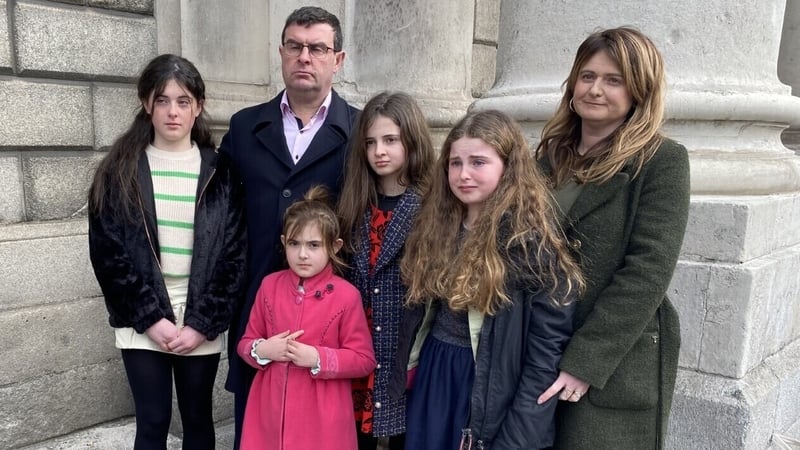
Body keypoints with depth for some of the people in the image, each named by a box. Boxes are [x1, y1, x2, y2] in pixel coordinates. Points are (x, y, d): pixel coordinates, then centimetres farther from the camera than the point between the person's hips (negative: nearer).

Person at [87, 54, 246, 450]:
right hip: (143, 324, 0)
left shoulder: (219, 172, 0)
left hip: (201, 324, 1)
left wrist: (202, 323, -9)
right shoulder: (120, 170, 0)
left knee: (198, 418, 12)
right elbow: (107, 252, -4)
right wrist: (150, 318, -10)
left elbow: (234, 254, -2)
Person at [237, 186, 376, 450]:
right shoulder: (269, 285, 2)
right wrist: (261, 350, -11)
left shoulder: (346, 295, -9)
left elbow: (364, 360, -6)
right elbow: (246, 342, 10)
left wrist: (318, 359, -17)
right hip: (271, 409, 3)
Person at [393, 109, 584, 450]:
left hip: (492, 394, -5)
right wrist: (410, 368, 7)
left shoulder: (532, 238, -17)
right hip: (432, 381, 6)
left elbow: (547, 351, -17)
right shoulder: (437, 226, 2)